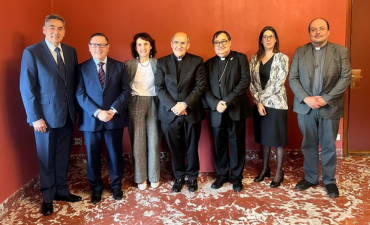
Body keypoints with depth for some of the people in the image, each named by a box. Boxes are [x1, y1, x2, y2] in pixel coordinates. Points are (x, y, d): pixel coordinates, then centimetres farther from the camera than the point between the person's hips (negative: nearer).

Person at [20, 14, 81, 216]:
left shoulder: (71, 52, 6)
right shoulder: (31, 52, -8)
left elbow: (74, 82, 9)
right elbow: (27, 88, -10)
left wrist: (75, 109, 4)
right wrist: (35, 117, -14)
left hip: (67, 114, 4)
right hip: (46, 115, -4)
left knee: (63, 156, 15)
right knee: (47, 158, 10)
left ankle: (62, 191, 32)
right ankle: (48, 197, 27)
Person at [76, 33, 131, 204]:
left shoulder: (119, 66, 4)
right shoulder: (82, 68, 2)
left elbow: (126, 91, -2)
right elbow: (80, 94, -6)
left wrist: (113, 110, -15)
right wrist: (97, 112, -18)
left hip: (115, 118, 1)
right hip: (91, 119, 0)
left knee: (115, 154, 11)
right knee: (93, 156, 10)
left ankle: (116, 185, 32)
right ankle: (96, 187, 30)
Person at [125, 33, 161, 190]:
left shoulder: (157, 63, 4)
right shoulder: (129, 65, 3)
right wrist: (125, 104, -6)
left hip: (154, 103, 0)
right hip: (135, 104, 0)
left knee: (154, 140, 4)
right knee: (138, 141, 3)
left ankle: (154, 177, 19)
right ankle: (140, 178, 17)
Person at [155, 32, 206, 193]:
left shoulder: (197, 61, 1)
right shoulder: (162, 62, 4)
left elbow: (200, 86, -6)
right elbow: (159, 87, -2)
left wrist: (185, 104, -16)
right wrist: (173, 106, -14)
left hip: (191, 112, -1)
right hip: (170, 113, 1)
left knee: (192, 148, 11)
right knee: (175, 149, 12)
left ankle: (192, 177, 30)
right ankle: (179, 177, 30)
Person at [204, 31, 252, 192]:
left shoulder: (240, 58, 3)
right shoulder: (209, 63, 12)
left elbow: (245, 81, -9)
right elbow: (205, 88, 4)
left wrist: (227, 101, -17)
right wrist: (215, 104, -14)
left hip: (236, 110, -2)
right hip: (216, 112, 3)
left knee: (237, 145, 7)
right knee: (219, 146, 9)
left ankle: (237, 177, 23)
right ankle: (222, 175, 27)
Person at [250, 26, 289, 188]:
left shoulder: (282, 58, -5)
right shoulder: (254, 59, 6)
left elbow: (278, 83, -13)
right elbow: (251, 82, 1)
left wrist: (262, 97, -12)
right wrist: (258, 101, -10)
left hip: (277, 103, -4)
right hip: (259, 104, 4)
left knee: (278, 138, 5)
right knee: (264, 137, 14)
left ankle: (279, 172, 19)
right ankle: (265, 168, 28)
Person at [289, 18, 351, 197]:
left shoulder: (340, 51, 1)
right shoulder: (300, 52, 5)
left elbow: (346, 77, -6)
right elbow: (293, 78, 0)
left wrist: (326, 99, -14)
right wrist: (306, 98, -13)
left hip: (330, 107, -1)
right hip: (305, 106, 1)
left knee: (329, 146, 9)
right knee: (308, 144, 11)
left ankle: (329, 180, 25)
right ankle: (310, 177, 26)